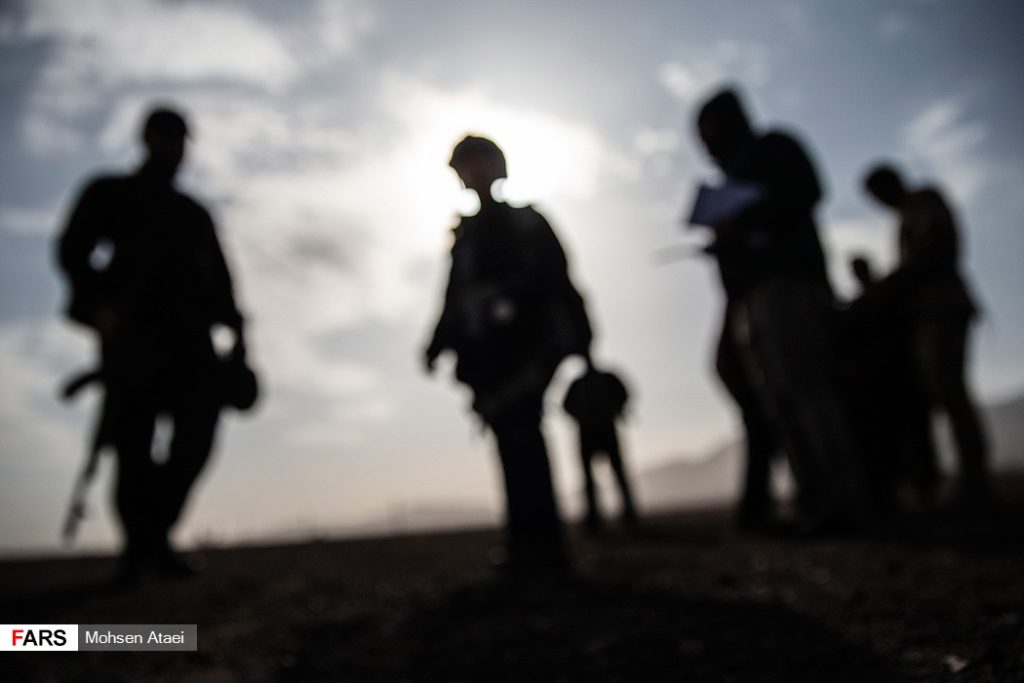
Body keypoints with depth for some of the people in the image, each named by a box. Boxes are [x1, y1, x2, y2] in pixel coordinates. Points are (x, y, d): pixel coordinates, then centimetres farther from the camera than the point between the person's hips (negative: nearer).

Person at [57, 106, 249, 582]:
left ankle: (154, 535, 2)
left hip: (189, 332, 3)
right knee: (134, 440, -5)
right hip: (132, 329, -3)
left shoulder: (196, 213, 27)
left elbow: (219, 275, 21)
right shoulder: (110, 193, 16)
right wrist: (98, 304, -16)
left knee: (198, 432, -12)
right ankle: (140, 542, 8)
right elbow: (73, 251, 3)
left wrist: (234, 326, 4)